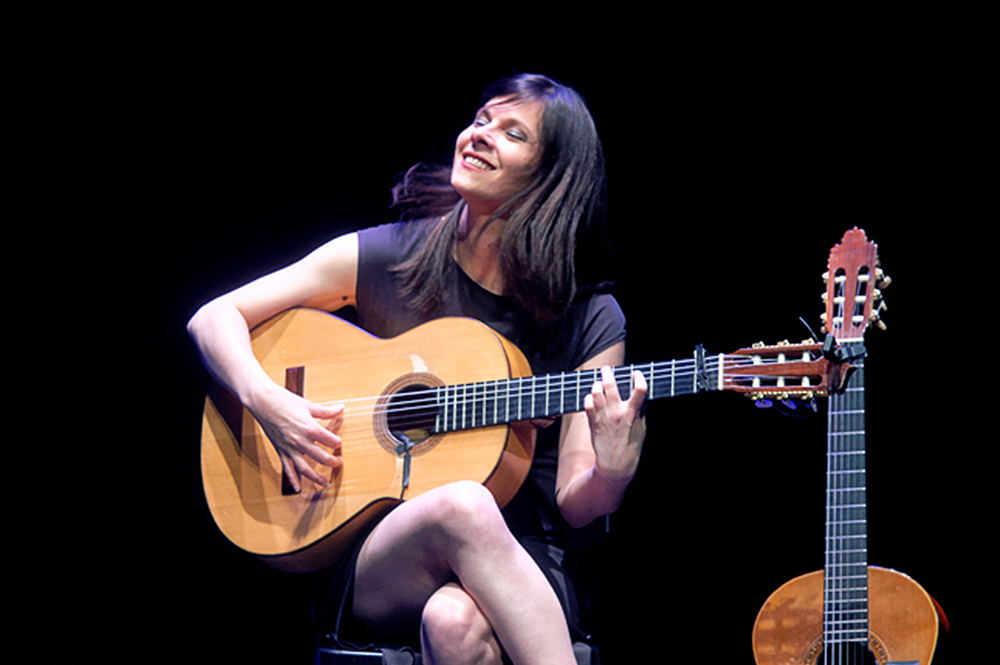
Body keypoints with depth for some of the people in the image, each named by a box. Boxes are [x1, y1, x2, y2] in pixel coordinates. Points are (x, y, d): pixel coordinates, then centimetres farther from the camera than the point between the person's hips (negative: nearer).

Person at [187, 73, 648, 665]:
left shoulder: (591, 321, 2)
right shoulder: (384, 257, 3)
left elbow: (573, 506, 1)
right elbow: (215, 317, 8)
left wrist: (612, 470, -23)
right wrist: (266, 400, -12)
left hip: (520, 571, -1)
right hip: (373, 560, 1)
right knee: (463, 506, -36)